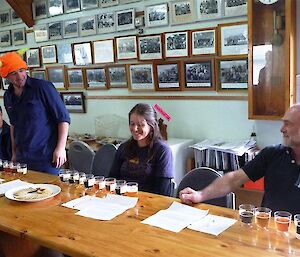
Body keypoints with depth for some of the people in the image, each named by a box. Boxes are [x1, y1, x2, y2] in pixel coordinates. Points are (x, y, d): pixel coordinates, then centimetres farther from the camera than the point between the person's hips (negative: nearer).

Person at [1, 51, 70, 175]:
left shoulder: (43, 87, -11)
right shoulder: (8, 96, 8)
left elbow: (63, 118, -11)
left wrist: (61, 148, -16)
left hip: (46, 158, -5)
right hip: (22, 159, 6)